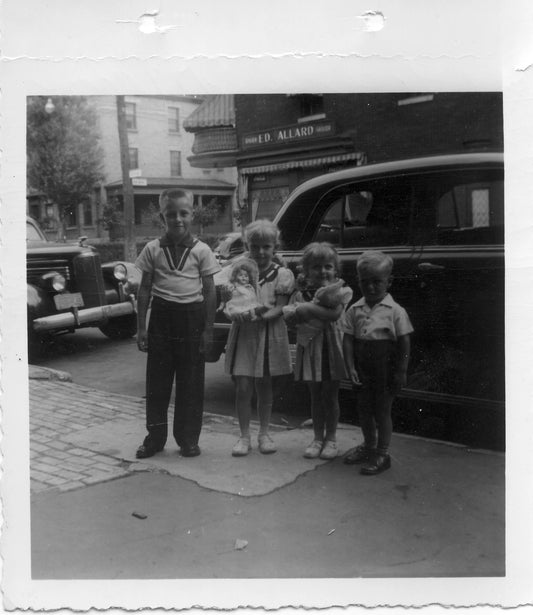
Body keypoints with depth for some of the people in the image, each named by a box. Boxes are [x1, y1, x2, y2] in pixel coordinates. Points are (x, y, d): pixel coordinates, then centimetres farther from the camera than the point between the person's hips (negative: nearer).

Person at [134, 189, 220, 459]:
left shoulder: (201, 251, -1)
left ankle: (188, 438, 18)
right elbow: (144, 290, 5)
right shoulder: (153, 249, 2)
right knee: (157, 380, 6)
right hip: (162, 315, 1)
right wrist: (141, 328, 1)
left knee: (191, 382, 5)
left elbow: (209, 292, 1)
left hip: (191, 316, -1)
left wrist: (208, 329, -4)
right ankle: (155, 437, 19)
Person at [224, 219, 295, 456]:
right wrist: (233, 311, -19)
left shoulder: (282, 274, -3)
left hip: (268, 335, -1)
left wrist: (260, 316, -26)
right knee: (242, 387, -2)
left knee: (264, 387, 11)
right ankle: (244, 436, 11)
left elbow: (279, 309, -8)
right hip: (242, 333, 1)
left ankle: (264, 433, 27)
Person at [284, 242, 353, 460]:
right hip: (309, 348, 2)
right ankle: (318, 438, 23)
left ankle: (331, 438, 21)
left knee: (330, 396, 7)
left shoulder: (341, 291, -4)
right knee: (315, 396, 12)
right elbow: (289, 315, -8)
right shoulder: (301, 293, 4)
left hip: (331, 349, -2)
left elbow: (335, 314, -20)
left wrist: (309, 308, -18)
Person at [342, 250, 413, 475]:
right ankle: (368, 446, 35)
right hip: (362, 370, 4)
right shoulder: (355, 310, 1)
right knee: (364, 409, 16)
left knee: (382, 410, 4)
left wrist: (401, 372, -9)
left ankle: (382, 454, 17)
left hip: (385, 370, -4)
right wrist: (351, 368, -7)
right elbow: (348, 340, 0)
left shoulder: (395, 311, -9)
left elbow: (404, 342, -7)